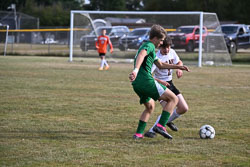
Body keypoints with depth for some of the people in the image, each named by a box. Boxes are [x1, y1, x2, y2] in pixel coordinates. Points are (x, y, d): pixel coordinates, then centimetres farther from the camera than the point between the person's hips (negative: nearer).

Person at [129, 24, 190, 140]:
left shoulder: (147, 47, 29)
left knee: (150, 106, 30)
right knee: (173, 99, -4)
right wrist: (136, 70, -46)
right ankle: (160, 126, -15)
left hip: (137, 84, 10)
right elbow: (141, 55, -28)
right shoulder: (149, 46, -4)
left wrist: (178, 67, 35)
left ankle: (138, 134, 21)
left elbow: (160, 65, 37)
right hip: (146, 82, -10)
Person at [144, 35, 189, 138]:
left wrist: (179, 69, -3)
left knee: (184, 109, 3)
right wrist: (160, 81, -40)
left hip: (170, 84, 7)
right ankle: (152, 131, -12)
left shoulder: (172, 52, -1)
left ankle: (168, 121, 29)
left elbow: (179, 62, 20)